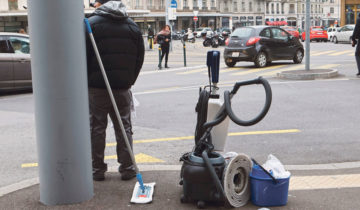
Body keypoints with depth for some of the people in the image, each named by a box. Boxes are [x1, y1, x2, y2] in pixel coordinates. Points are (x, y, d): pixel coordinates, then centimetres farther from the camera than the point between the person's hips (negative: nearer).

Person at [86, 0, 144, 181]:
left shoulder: (91, 23, -7)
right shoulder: (132, 26, 7)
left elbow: (83, 57, -10)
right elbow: (139, 58, 9)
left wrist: (85, 82, 0)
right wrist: (129, 81, 14)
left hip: (96, 86, -3)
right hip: (122, 87, 3)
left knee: (97, 128, 7)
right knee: (124, 127, 12)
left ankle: (97, 169, 12)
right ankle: (127, 168, 14)